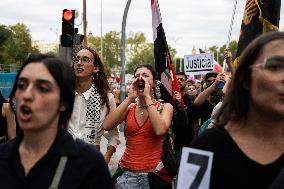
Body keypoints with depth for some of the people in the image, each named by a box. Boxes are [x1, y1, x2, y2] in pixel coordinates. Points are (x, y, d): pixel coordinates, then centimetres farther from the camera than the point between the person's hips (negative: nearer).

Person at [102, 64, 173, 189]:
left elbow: (160, 130, -22)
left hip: (152, 174, -2)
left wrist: (147, 97, -16)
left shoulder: (165, 107, -1)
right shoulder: (129, 108, 6)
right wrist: (130, 98, -12)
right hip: (127, 173, 2)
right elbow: (106, 126, -11)